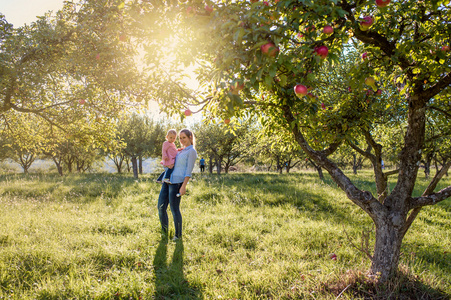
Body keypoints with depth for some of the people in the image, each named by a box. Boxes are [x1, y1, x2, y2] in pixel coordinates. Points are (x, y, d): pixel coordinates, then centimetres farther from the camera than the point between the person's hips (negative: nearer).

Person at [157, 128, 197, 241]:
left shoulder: (192, 151, -5)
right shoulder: (181, 150, 21)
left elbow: (189, 170, -12)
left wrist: (184, 186, -18)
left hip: (178, 182, -8)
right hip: (168, 181, 8)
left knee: (174, 209, -4)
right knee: (161, 208, 5)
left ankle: (178, 234, 13)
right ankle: (164, 232, 21)